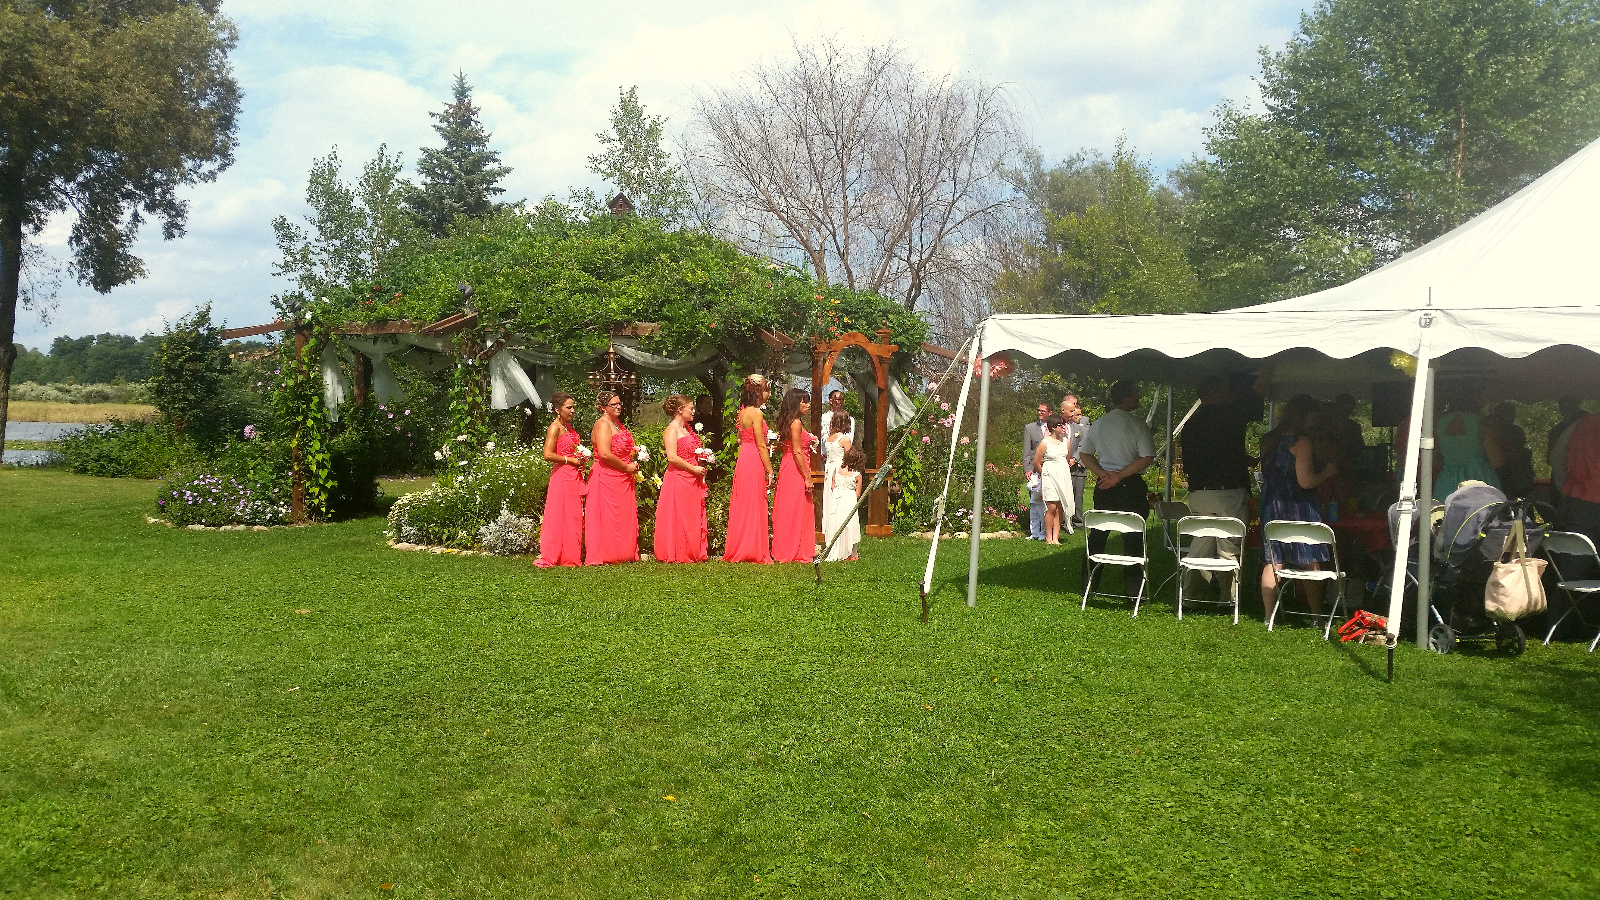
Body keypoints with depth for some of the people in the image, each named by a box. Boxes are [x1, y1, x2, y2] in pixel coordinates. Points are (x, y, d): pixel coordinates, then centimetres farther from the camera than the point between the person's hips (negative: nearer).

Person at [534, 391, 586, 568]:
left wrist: (580, 458, 12)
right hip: (561, 476, -9)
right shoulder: (555, 428, -11)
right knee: (559, 517, -5)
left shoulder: (569, 427, 15)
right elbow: (548, 455, -20)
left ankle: (572, 556, 15)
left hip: (574, 476, 9)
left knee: (574, 516, 9)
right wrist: (569, 459, -14)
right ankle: (550, 558, 1)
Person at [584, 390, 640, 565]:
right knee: (609, 517, -6)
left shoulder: (617, 423, 17)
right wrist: (627, 467, -16)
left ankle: (625, 554, 18)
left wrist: (633, 451, 13)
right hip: (607, 477, -9)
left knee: (625, 516, 11)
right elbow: (604, 454, -24)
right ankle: (606, 555, 0)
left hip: (622, 479, 10)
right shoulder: (603, 424, -13)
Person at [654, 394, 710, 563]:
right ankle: (678, 555, 2)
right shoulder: (671, 430, -11)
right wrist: (694, 469, -17)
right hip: (678, 479, -9)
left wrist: (701, 465, 11)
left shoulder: (687, 429, 17)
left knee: (693, 517, 9)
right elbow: (672, 457, -21)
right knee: (679, 518, -4)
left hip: (692, 480, 9)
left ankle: (694, 553, 14)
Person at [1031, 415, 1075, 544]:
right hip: (1050, 477, -5)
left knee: (1060, 508, 0)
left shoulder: (1066, 441, 8)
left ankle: (1055, 537, 2)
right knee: (1051, 507, -10)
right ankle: (1048, 538, -4)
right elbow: (1036, 463, -1)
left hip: (1064, 476, 5)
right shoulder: (1045, 443, -7)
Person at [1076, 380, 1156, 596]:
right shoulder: (1137, 424, -9)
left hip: (1104, 486, 5)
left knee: (1097, 535, 13)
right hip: (1131, 485, -5)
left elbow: (1083, 454, 8)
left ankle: (1090, 584, 17)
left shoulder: (1098, 424, 7)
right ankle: (1134, 585, 4)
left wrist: (1102, 473, -2)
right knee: (1132, 536, 3)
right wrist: (1120, 475, -12)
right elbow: (1147, 458, -16)